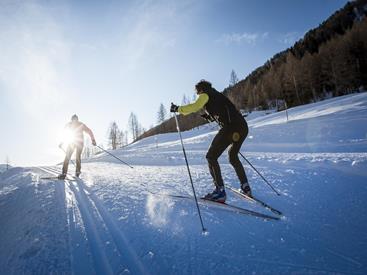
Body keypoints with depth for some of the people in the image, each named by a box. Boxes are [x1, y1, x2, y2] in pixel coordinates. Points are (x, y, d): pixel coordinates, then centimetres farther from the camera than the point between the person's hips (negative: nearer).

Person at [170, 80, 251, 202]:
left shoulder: (205, 95, 7)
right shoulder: (217, 95, 31)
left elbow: (194, 107, -9)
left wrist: (178, 109, 3)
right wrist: (211, 116, 32)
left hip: (231, 128, -9)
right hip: (243, 127, 9)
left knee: (211, 157, -1)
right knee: (233, 156, 26)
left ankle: (220, 191, -7)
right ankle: (245, 187, 25)